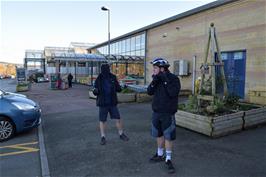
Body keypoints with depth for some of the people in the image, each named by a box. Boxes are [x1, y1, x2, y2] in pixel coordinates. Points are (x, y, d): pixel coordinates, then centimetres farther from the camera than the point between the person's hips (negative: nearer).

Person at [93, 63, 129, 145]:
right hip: (103, 104, -1)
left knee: (118, 119, 5)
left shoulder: (113, 78, -2)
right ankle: (103, 137, 21)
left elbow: (118, 88, 6)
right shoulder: (98, 80, -5)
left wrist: (119, 88, -17)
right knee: (102, 121, 6)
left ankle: (121, 134, 24)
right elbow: (95, 92, -1)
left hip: (112, 103, 1)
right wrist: (95, 91, -24)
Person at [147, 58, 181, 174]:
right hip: (156, 112, 6)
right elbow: (149, 92, -1)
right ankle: (160, 155, 32)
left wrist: (166, 81, -23)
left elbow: (173, 93, -23)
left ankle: (168, 160, 14)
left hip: (168, 113, -5)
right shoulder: (157, 78, 6)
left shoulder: (173, 78, -10)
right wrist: (154, 81, -15)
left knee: (168, 136, 0)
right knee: (159, 134, 15)